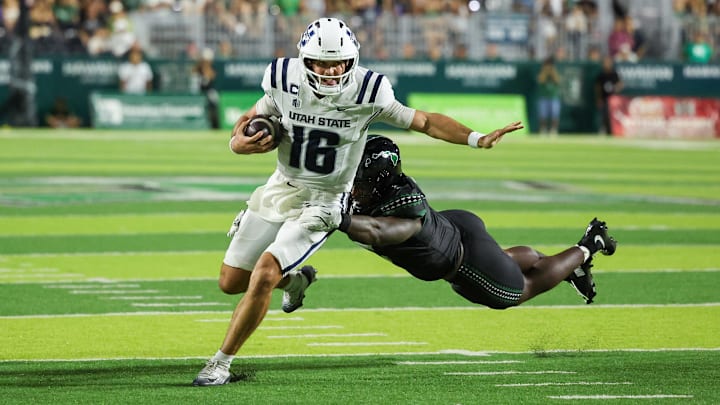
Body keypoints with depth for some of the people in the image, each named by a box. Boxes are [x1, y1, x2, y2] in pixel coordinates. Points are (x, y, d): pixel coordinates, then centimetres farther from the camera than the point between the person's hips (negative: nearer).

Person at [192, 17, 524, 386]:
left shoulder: (367, 93, -19)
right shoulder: (285, 82, -12)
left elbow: (425, 122, -10)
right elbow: (249, 119, 4)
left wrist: (478, 139, -22)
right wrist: (239, 142, -20)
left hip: (324, 201, -4)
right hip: (279, 190, 4)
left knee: (263, 275, -22)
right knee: (231, 282, 9)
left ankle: (221, 362, -7)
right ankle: (295, 279, 41)